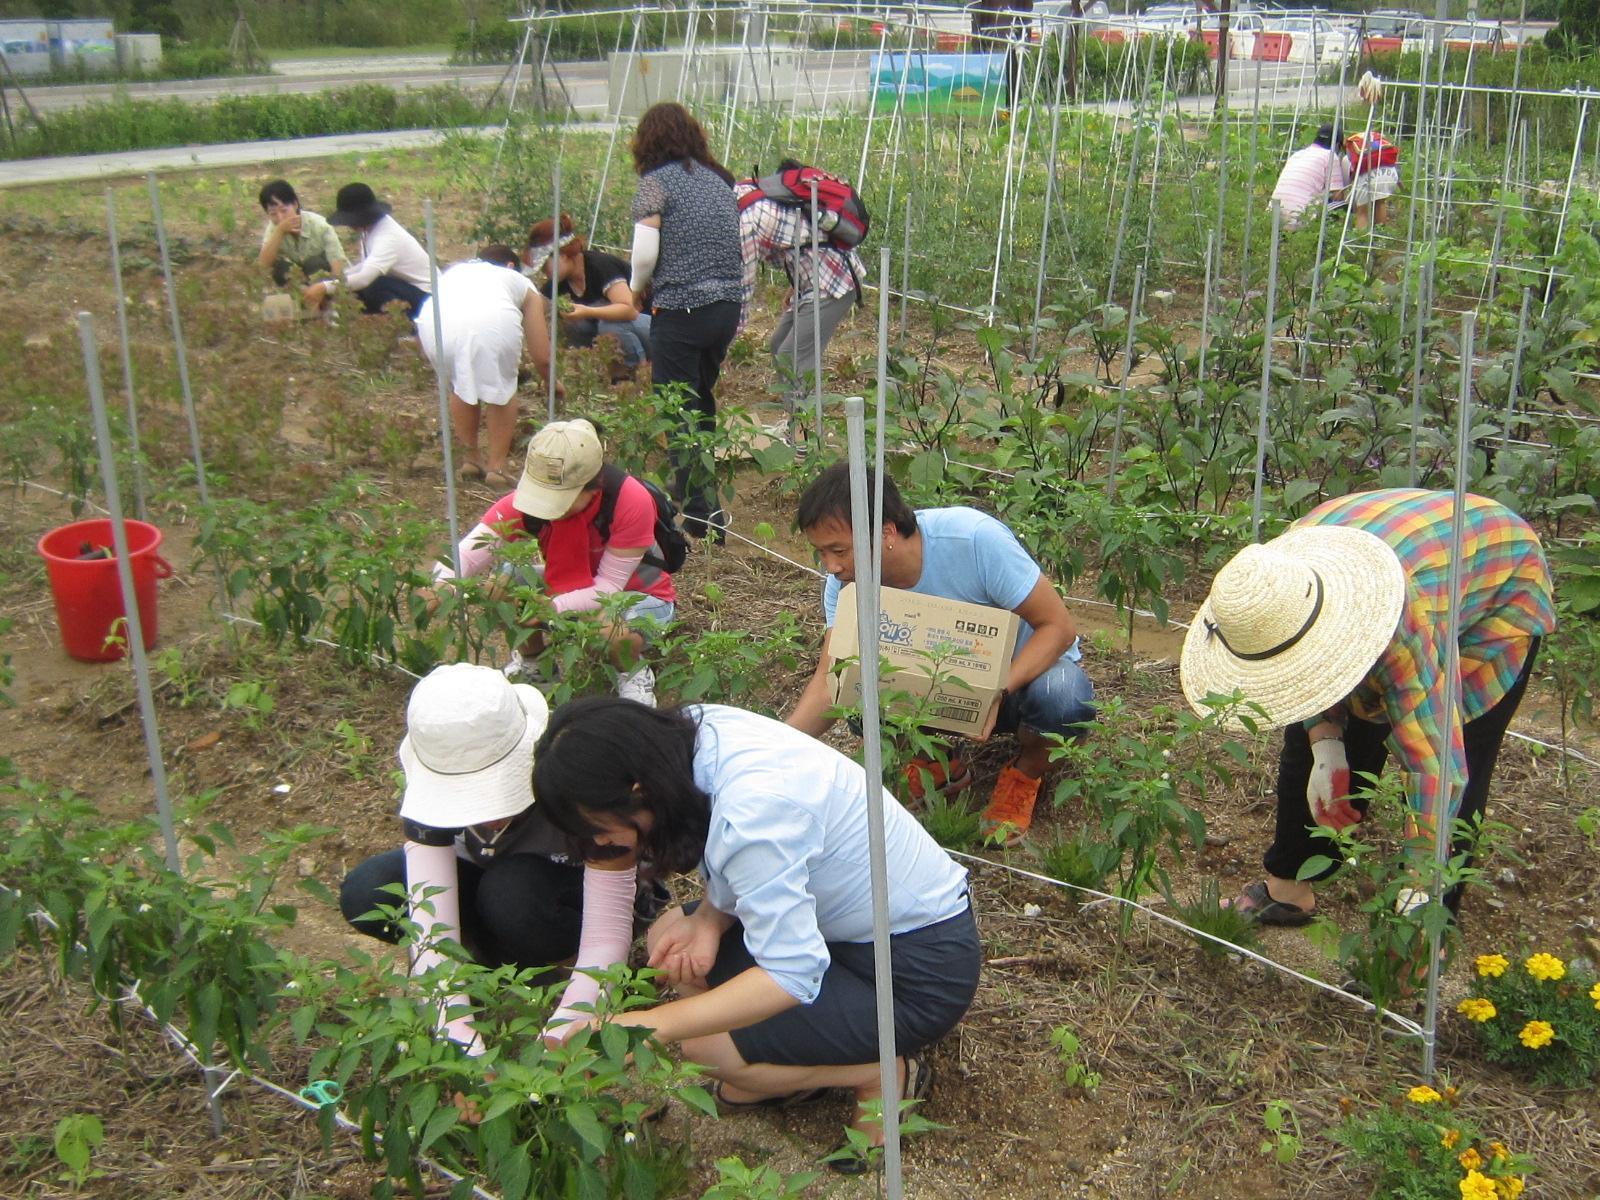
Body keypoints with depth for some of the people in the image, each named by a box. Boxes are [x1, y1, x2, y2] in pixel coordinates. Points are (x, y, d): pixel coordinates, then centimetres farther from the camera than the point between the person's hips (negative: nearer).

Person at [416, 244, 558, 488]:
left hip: (435, 322, 3)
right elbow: (542, 358, 31)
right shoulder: (522, 284, 35)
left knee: (461, 385, 29)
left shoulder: (454, 271, 42)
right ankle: (497, 468, 23)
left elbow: (423, 347, 37)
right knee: (501, 389, 22)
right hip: (493, 322, -2)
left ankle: (470, 459, 33)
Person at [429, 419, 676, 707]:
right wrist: (440, 587, -51)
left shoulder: (632, 501, -33)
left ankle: (633, 673, -1)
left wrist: (553, 607, -43)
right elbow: (466, 554, -29)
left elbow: (610, 586, -28)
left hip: (638, 593, -4)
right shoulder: (529, 498, -23)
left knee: (614, 634, -39)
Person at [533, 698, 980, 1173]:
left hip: (920, 970, -9)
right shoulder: (698, 727, -10)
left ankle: (882, 1072, 3)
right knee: (666, 940, 2)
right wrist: (708, 917, -12)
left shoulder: (749, 811, -34)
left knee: (701, 1046, -15)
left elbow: (791, 976, -31)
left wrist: (647, 1024, -28)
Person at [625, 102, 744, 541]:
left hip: (680, 311, -7)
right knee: (702, 404, 22)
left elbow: (645, 255, -13)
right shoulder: (719, 179, 12)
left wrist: (637, 287, 7)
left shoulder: (656, 182, -7)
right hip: (728, 306, 7)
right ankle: (696, 490, 35)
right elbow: (737, 246, 12)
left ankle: (702, 514, 0)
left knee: (680, 411, 2)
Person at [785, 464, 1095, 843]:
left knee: (1059, 695, -38)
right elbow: (831, 682, -22)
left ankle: (1026, 771, -3)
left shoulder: (974, 538, -32)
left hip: (1027, 666, -3)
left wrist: (997, 690, -40)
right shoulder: (844, 583, -18)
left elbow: (1058, 625, -26)